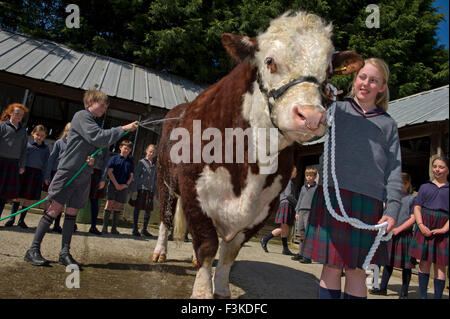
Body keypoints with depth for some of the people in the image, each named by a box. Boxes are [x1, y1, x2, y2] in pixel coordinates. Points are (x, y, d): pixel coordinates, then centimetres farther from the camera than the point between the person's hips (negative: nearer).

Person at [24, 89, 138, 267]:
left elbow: (97, 147, 19)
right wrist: (123, 129, -15)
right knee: (55, 209, -7)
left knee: (72, 212, 6)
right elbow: (97, 137, -18)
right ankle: (33, 250, 1)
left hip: (83, 175, 7)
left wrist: (93, 158, -4)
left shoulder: (93, 122, 20)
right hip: (68, 171, -7)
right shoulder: (82, 115, -5)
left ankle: (65, 253, 10)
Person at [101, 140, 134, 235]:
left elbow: (131, 176, 13)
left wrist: (126, 184, -5)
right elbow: (110, 172, -2)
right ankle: (104, 227, -1)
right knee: (110, 204, -5)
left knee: (118, 206, 4)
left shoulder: (130, 162, 13)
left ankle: (114, 228, 8)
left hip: (124, 187, 3)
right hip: (113, 185, -3)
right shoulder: (114, 158, 3)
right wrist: (116, 184, -10)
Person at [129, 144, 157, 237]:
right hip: (141, 189, -5)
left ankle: (144, 230, 17)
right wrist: (134, 189, -10)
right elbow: (136, 176, -3)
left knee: (149, 210, 5)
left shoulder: (154, 166, 16)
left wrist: (154, 193, 14)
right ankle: (135, 229, 9)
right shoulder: (141, 162, 1)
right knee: (137, 209, 0)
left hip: (150, 190, 5)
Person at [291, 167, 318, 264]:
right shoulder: (303, 187, 18)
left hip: (310, 212, -5)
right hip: (301, 211, 5)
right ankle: (300, 253, 14)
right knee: (302, 233, 8)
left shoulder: (317, 187, 2)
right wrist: (297, 212, 14)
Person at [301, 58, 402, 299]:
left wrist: (392, 211, -1)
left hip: (369, 199, 2)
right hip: (333, 193, -1)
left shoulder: (388, 124, 17)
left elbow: (394, 169, 10)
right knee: (332, 267, 0)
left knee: (357, 270, 4)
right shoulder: (337, 109, 14)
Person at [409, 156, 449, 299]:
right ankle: (422, 295, 10)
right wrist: (421, 225, -7)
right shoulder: (425, 187, 14)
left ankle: (437, 296, 9)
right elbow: (417, 207, 8)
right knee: (424, 262, 3)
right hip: (425, 228, 1)